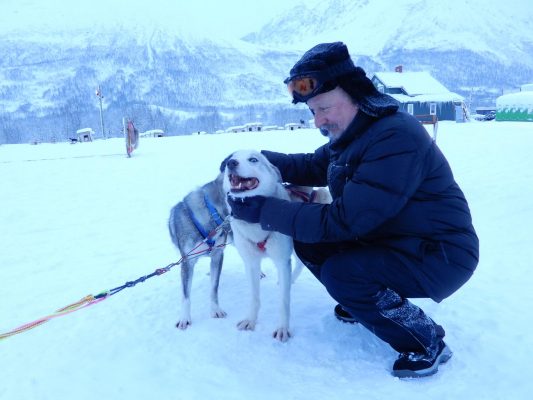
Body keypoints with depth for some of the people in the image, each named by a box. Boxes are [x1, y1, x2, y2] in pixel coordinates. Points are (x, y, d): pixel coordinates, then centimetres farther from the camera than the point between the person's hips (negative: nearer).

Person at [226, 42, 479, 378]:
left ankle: (427, 343, -5)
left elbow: (344, 221, -31)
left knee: (340, 273, -28)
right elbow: (311, 167, 13)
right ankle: (362, 302, 20)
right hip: (386, 240, 9)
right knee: (308, 237, 0)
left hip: (440, 256, -8)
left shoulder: (396, 137, -28)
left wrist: (265, 211, -26)